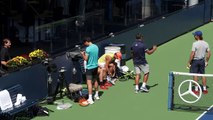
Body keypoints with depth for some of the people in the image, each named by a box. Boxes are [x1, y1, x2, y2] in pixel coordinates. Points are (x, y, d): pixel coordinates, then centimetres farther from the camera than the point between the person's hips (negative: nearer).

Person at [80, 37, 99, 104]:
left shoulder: (88, 49, -18)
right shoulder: (96, 47, 6)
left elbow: (85, 59, -16)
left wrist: (82, 54, 2)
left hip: (90, 67, -8)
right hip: (95, 66, 8)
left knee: (89, 82, -9)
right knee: (95, 81, 20)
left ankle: (90, 99, -14)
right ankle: (96, 95, 33)